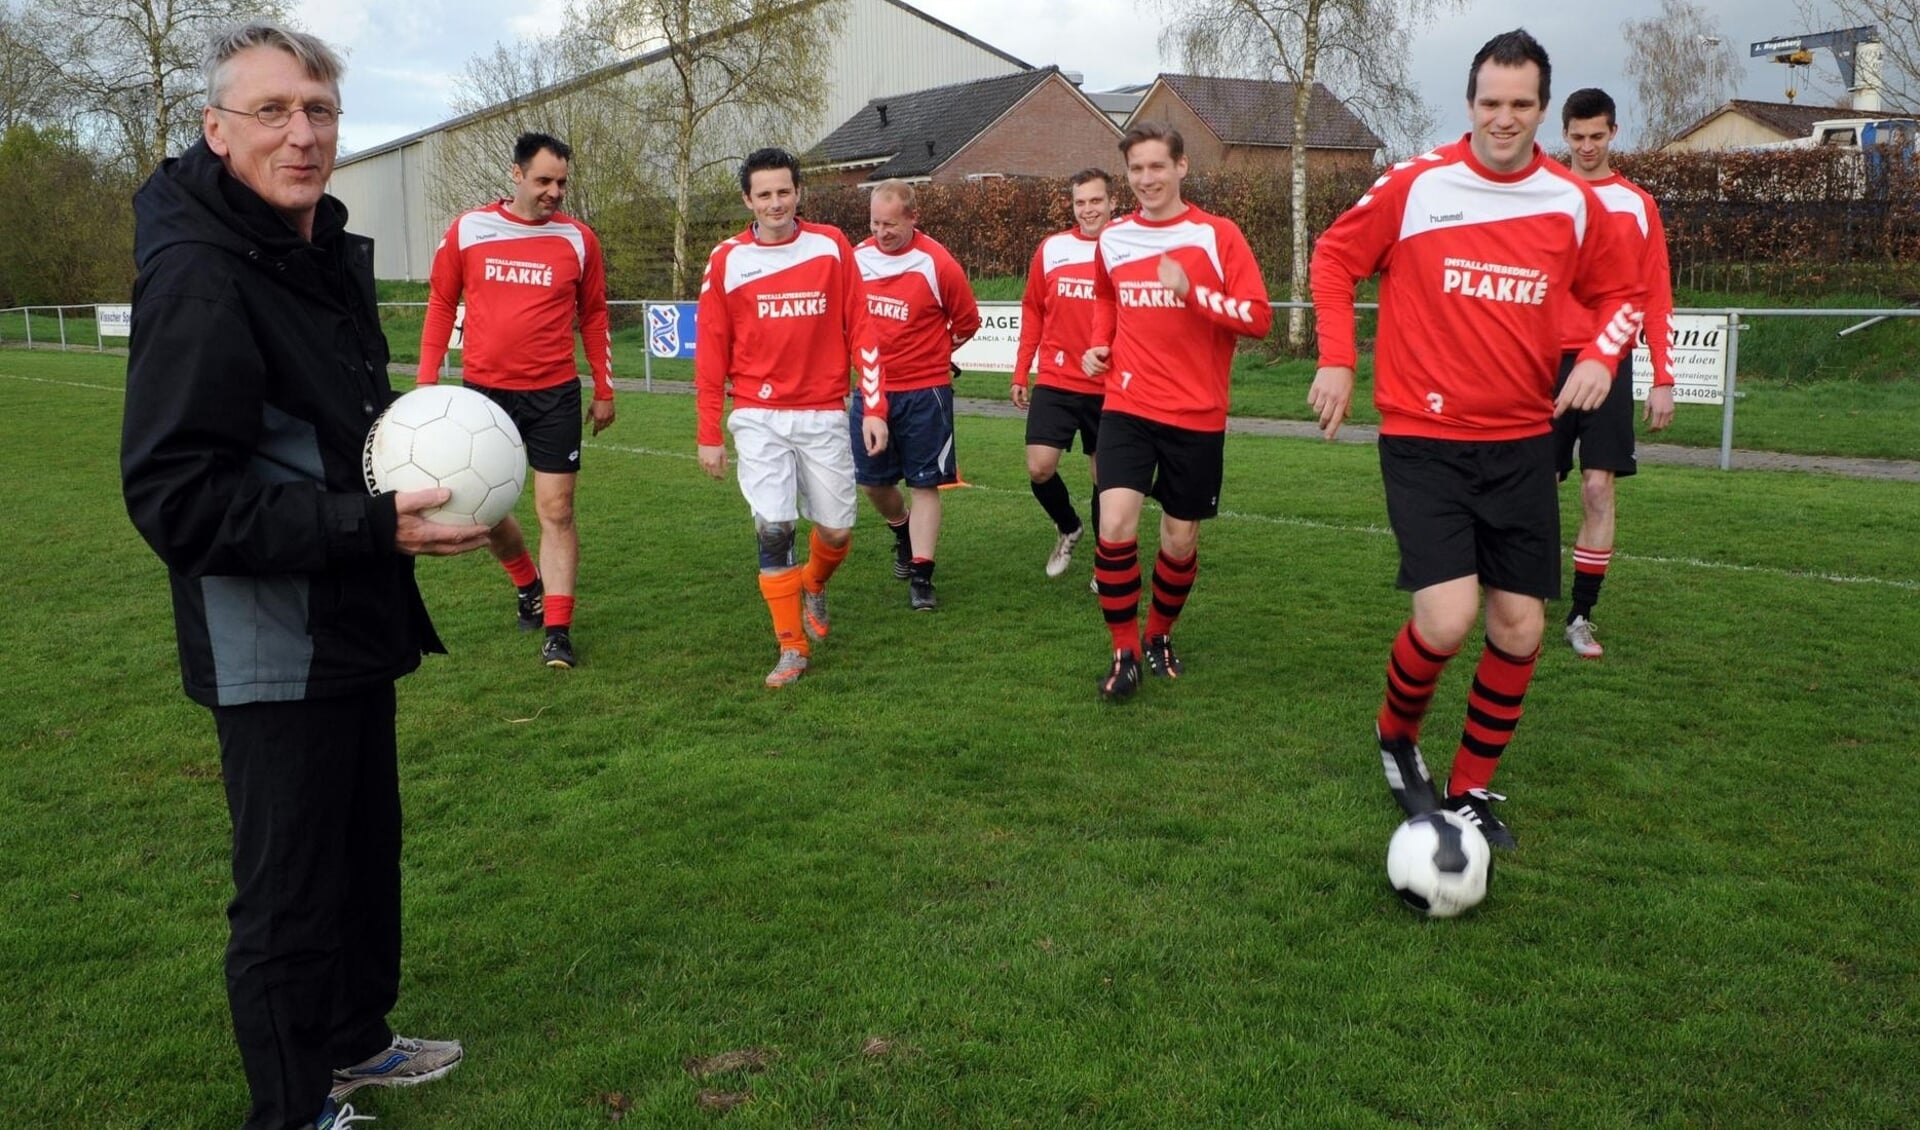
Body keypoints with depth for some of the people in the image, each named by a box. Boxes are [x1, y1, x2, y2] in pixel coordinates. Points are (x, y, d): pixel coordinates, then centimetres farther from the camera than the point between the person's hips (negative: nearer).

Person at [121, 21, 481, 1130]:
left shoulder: (329, 252, 10)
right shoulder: (198, 277, -20)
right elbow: (175, 498, -24)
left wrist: (420, 476, 6)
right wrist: (371, 527, -28)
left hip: (354, 627, 9)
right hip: (272, 650, -9)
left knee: (368, 842, 21)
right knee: (292, 882, 4)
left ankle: (356, 1040, 41)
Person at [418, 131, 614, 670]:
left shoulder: (578, 239, 0)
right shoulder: (467, 230, 0)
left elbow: (593, 316, 9)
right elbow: (441, 304, 8)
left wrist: (605, 389, 9)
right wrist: (426, 382, 4)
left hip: (554, 395, -1)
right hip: (484, 391, 1)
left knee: (557, 511, -2)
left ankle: (558, 630, 4)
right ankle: (530, 584, 36)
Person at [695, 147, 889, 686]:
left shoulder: (832, 247, 1)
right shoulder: (727, 259, 1)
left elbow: (861, 331, 2)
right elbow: (710, 351, 3)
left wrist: (874, 408, -3)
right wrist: (709, 434, 2)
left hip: (823, 414, 1)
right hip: (759, 418, -1)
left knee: (837, 531, 5)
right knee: (773, 530, -9)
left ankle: (813, 587, 40)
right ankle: (792, 649, 6)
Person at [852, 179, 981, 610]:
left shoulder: (937, 264, -12)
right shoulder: (857, 258, 0)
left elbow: (967, 322, 1)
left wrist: (932, 353, 9)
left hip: (923, 390, -4)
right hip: (870, 388, 4)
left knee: (924, 484, 0)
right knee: (872, 480, 11)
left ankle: (921, 577, 5)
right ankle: (903, 533, 42)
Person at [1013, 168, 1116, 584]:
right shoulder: (1051, 249, 3)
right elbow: (1032, 312, 10)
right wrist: (1020, 373, 8)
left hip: (1109, 388, -1)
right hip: (1055, 383, 1)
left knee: (1104, 477, 7)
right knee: (1039, 469, -8)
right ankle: (1068, 528, 23)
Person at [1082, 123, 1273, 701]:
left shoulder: (1217, 235, -4)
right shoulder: (1112, 239, 8)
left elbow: (1258, 317, -10)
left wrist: (1191, 291, -23)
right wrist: (1098, 346, 9)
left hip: (1196, 415, -1)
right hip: (1127, 407, 2)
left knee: (1180, 540, 7)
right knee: (1115, 527, -16)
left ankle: (1160, 635, 34)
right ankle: (1124, 653, 0)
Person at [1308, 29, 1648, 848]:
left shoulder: (1573, 202, 3)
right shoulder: (1415, 186, -6)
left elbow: (1620, 293, 15)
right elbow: (1335, 257, 5)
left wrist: (1599, 357, -5)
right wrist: (1336, 360, -5)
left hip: (1521, 444, 4)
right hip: (1423, 440, -4)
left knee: (1519, 630, 5)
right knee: (1448, 619, -17)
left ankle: (1471, 790, 25)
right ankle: (1396, 735, 16)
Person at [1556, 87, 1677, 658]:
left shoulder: (1638, 205, 9)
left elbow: (1656, 298, 8)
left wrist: (1663, 380, 2)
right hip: (1548, 362, 0)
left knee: (1599, 488, -5)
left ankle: (1581, 616, 3)